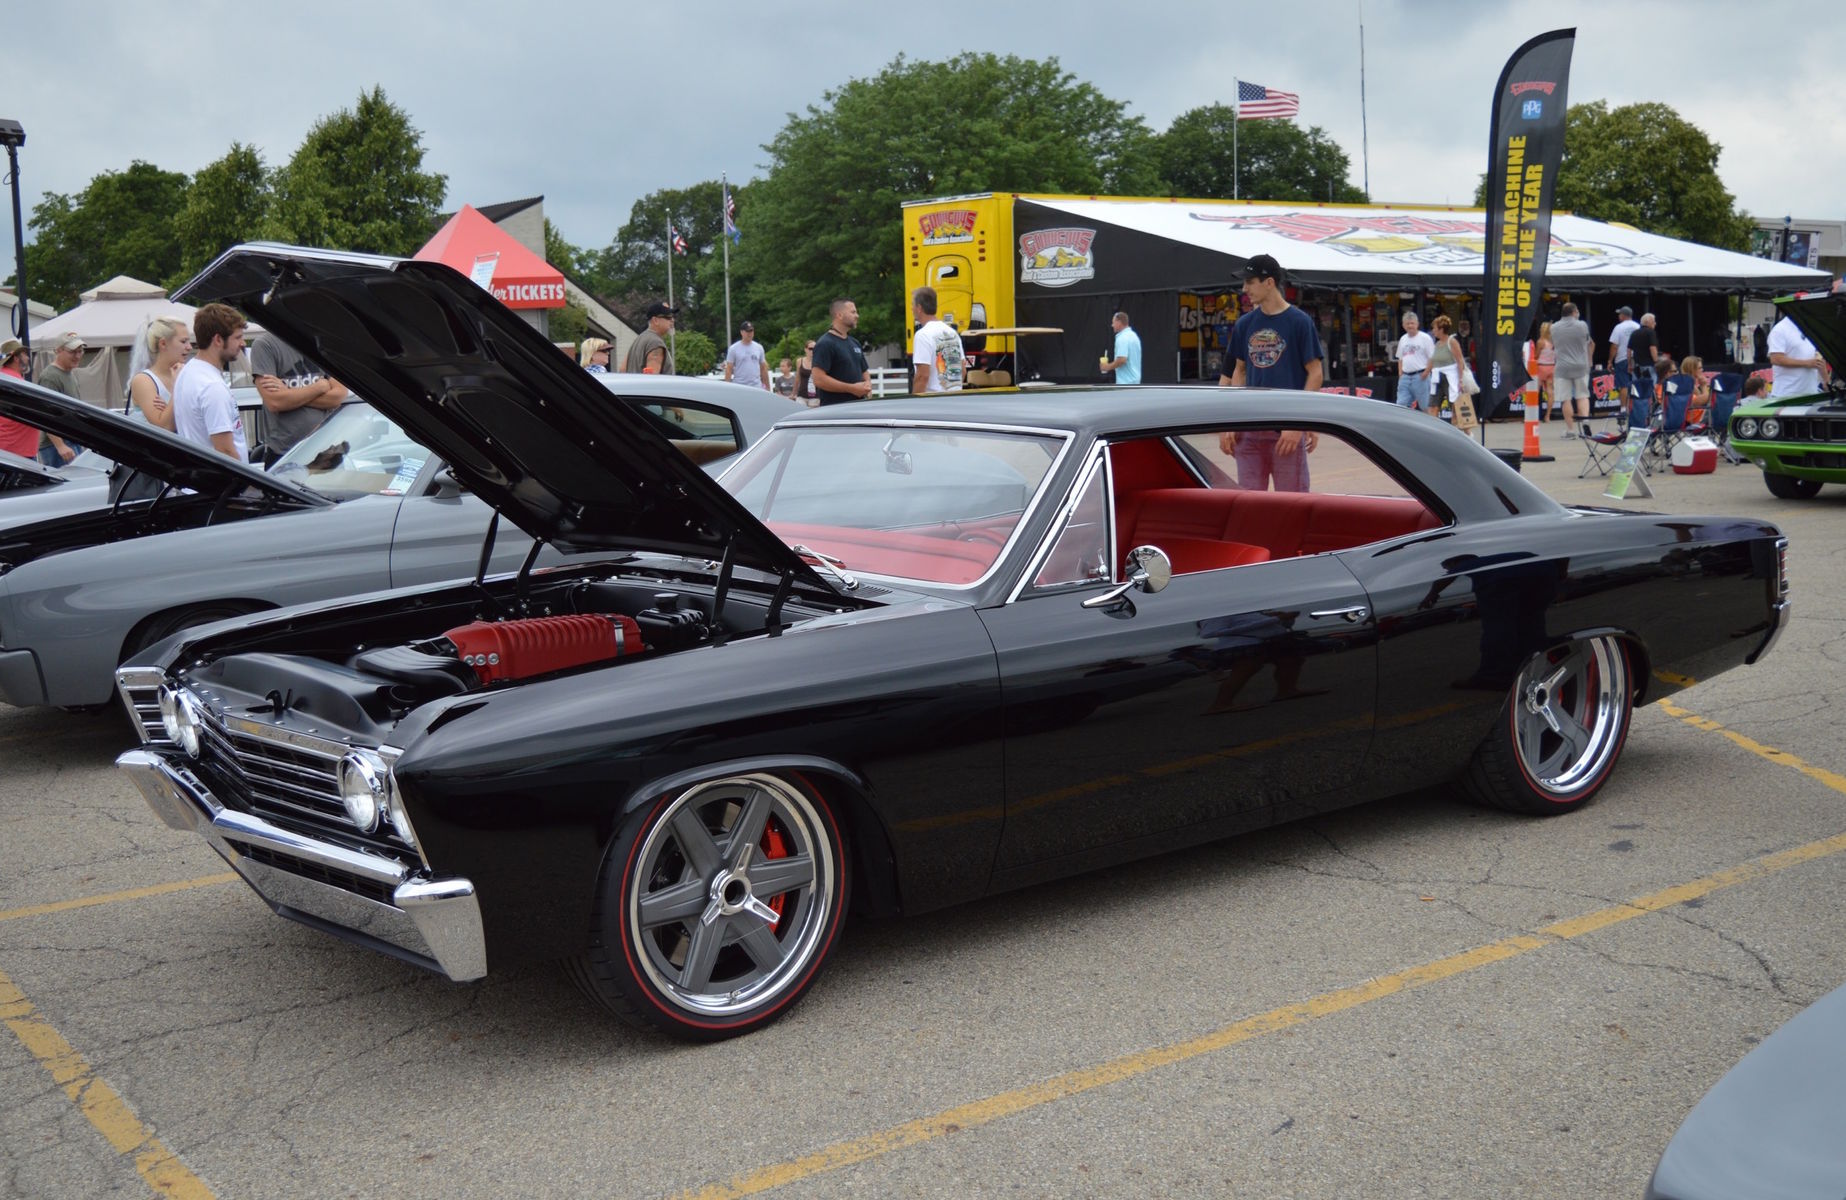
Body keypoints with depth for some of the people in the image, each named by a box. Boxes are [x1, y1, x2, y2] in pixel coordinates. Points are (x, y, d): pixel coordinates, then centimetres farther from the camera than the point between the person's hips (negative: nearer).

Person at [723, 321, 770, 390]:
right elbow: (729, 369, -4)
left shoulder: (759, 348, 10)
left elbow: (763, 368, 13)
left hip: (757, 388, 4)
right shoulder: (733, 349, -2)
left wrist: (767, 387, 10)